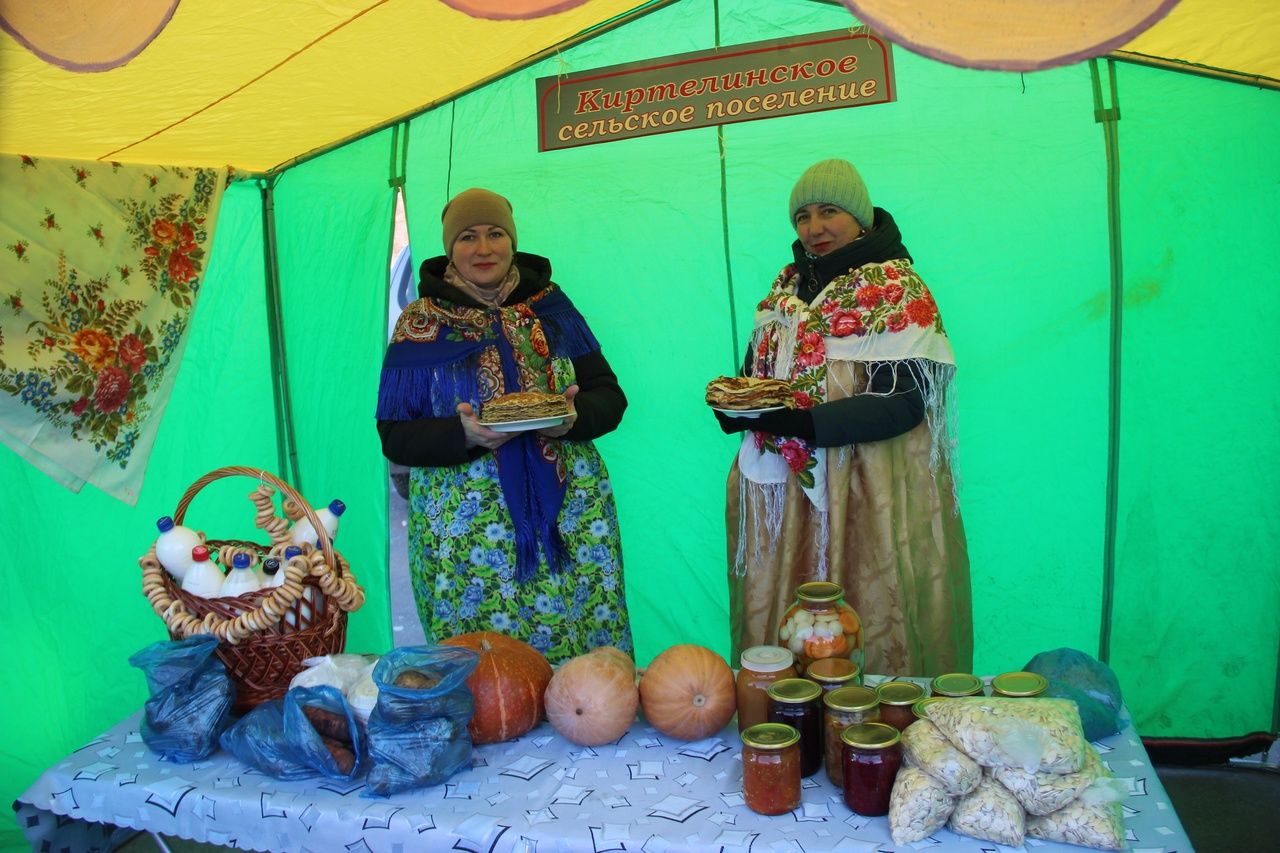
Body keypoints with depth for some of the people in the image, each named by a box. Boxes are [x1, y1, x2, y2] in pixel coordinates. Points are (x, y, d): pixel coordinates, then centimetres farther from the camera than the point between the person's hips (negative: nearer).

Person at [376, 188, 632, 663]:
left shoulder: (550, 307, 8)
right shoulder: (420, 325, 3)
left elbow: (610, 396, 9)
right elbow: (395, 437, 0)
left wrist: (574, 416, -14)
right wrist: (463, 435, -18)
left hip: (570, 521, 2)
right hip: (465, 528, -1)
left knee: (584, 636, 2)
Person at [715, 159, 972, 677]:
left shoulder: (895, 290, -6)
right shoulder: (787, 288, 13)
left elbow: (902, 402, -16)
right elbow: (758, 374, 16)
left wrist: (800, 423, -27)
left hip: (868, 497, -5)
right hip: (782, 495, 6)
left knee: (868, 627, 3)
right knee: (782, 627, 10)